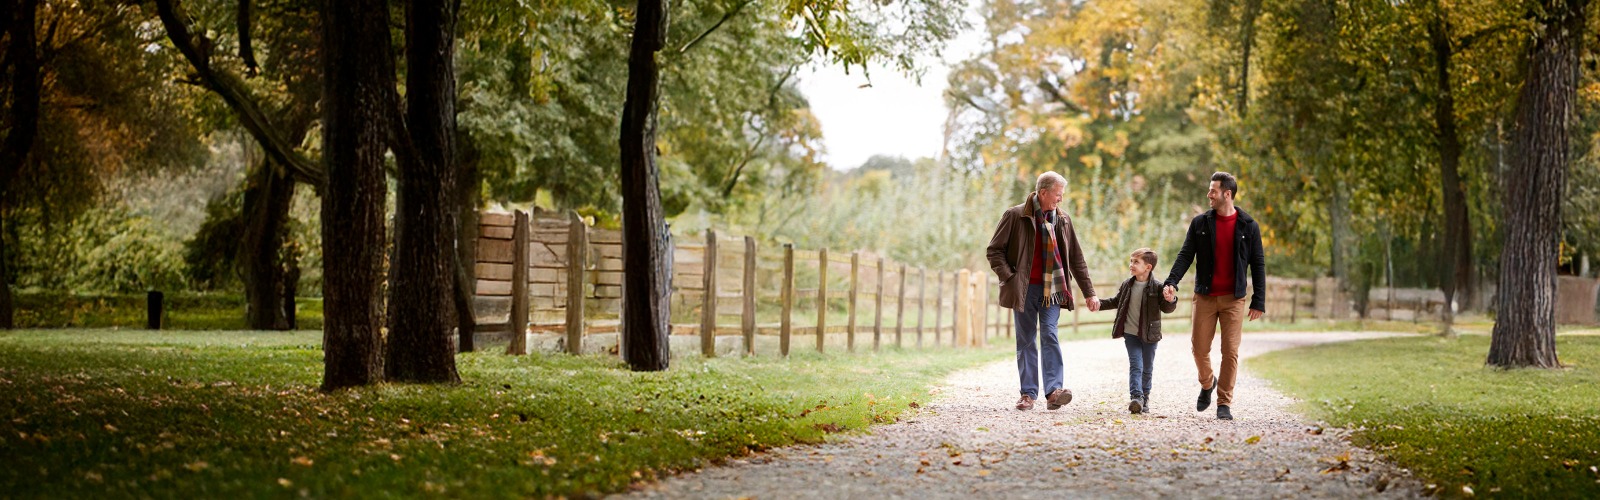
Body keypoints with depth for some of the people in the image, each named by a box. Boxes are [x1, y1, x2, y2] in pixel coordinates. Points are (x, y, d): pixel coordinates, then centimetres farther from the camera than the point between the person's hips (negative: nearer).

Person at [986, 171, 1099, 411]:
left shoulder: (1062, 220, 9)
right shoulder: (1015, 216, -2)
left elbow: (1076, 259, 14)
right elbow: (995, 250, 1)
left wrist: (1089, 293, 12)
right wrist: (1009, 279, -10)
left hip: (1052, 289, 2)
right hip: (1024, 289, -2)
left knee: (1049, 335, -12)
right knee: (1026, 340, 3)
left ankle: (1053, 390, -20)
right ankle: (1028, 393, 7)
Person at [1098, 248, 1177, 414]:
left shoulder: (1156, 288, -10)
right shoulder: (1126, 285, 2)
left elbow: (1166, 308, -9)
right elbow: (1116, 301, 18)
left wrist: (1170, 301, -30)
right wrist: (1100, 303, 9)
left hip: (1149, 335, -1)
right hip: (1131, 333, 1)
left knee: (1147, 368, 10)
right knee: (1136, 365, -10)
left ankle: (1144, 398, 23)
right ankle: (1136, 397, -20)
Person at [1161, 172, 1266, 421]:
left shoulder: (1248, 226, 1)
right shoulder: (1200, 223, 5)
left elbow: (1258, 265, 3)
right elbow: (1186, 255, 2)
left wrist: (1259, 302, -2)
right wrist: (1172, 282, -15)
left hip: (1234, 298, -1)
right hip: (1205, 296, 2)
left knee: (1230, 352, -4)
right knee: (1199, 348, 2)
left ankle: (1224, 404, 3)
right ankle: (1207, 384, 32)